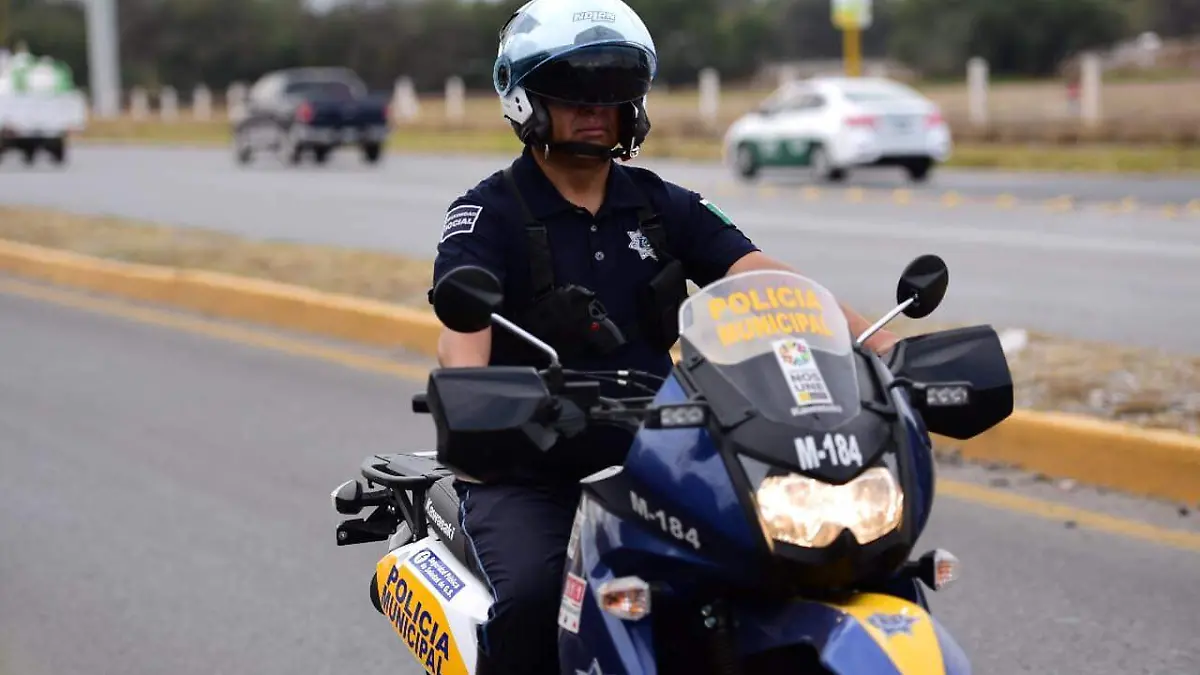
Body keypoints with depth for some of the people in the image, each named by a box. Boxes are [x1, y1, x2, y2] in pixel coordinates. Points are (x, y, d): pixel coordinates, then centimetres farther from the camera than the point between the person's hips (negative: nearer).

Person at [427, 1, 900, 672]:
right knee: (530, 596, -33)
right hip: (528, 477, -4)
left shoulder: (663, 206, 9)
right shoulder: (487, 215, -4)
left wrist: (879, 345, -19)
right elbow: (461, 333, -22)